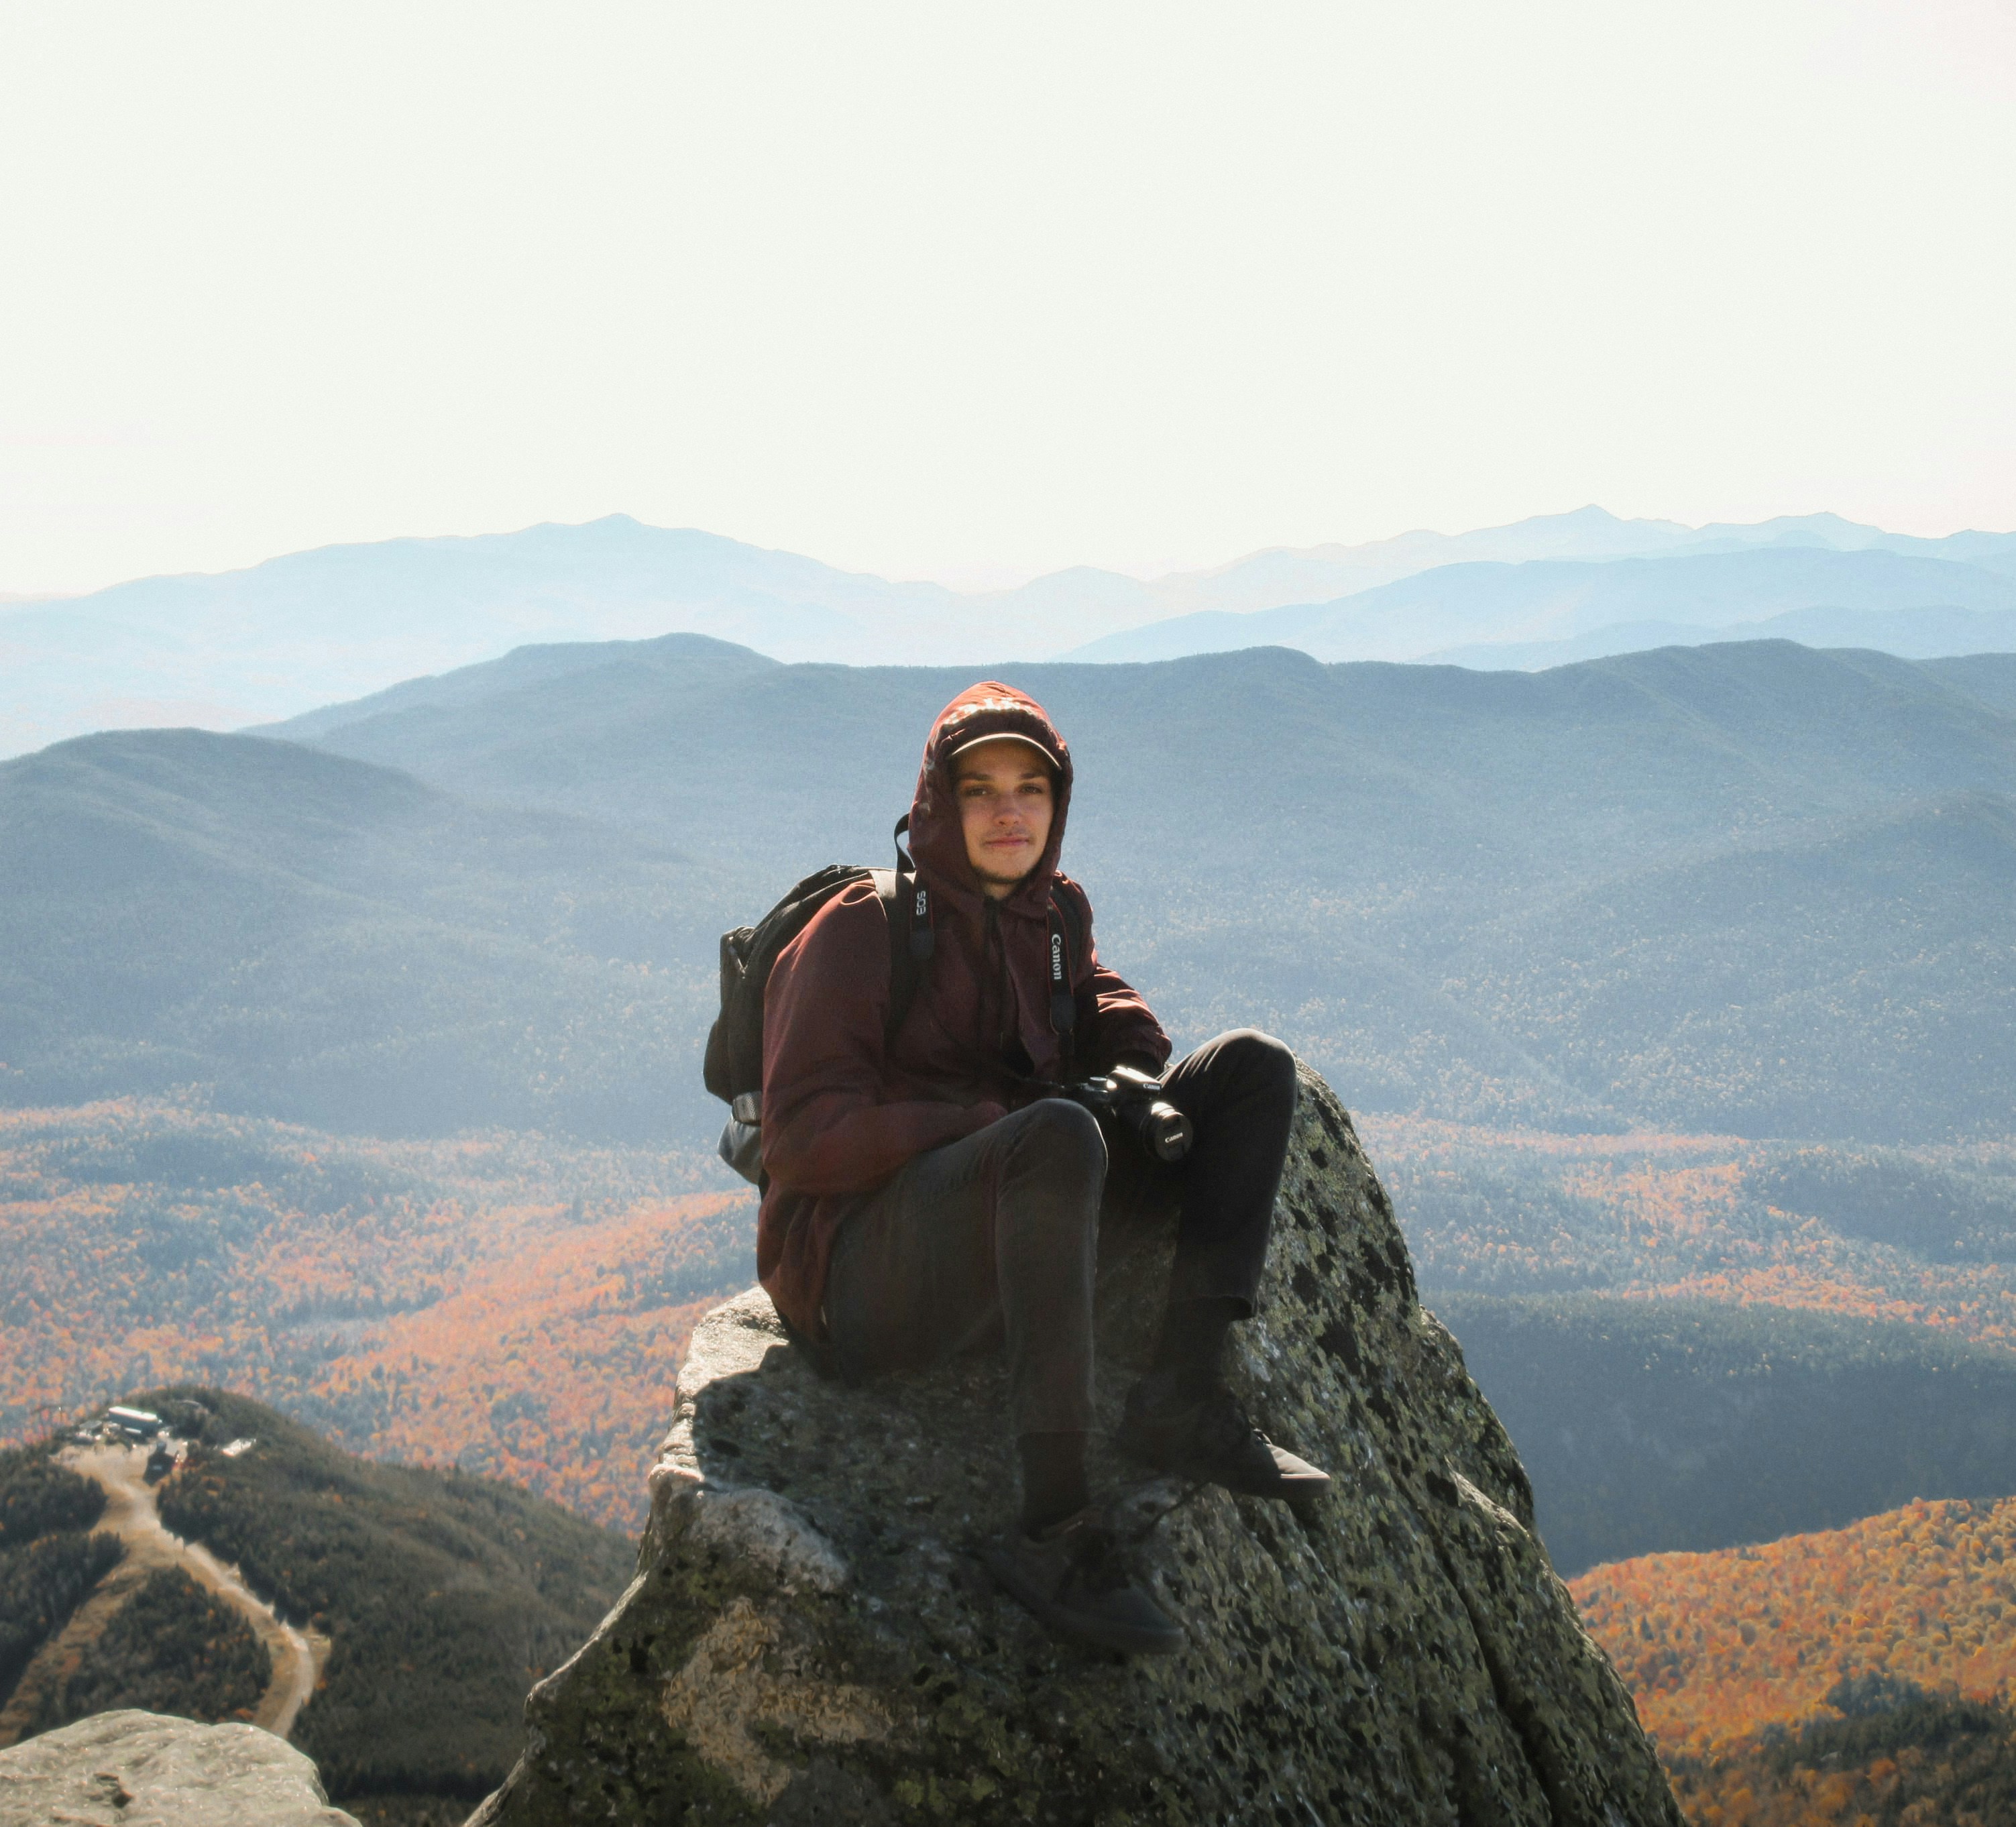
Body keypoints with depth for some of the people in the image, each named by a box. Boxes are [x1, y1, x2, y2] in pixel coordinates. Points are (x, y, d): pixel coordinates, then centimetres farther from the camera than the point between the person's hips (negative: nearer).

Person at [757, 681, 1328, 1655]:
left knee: (1254, 1066, -2)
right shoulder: (860, 929, -8)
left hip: (1005, 1260, 7)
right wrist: (997, 1125, -21)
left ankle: (1183, 1391, -15)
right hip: (864, 1287, -7)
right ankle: (1055, 1527, -38)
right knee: (1061, 1135, -40)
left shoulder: (1050, 913, 12)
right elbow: (807, 1139, -14)